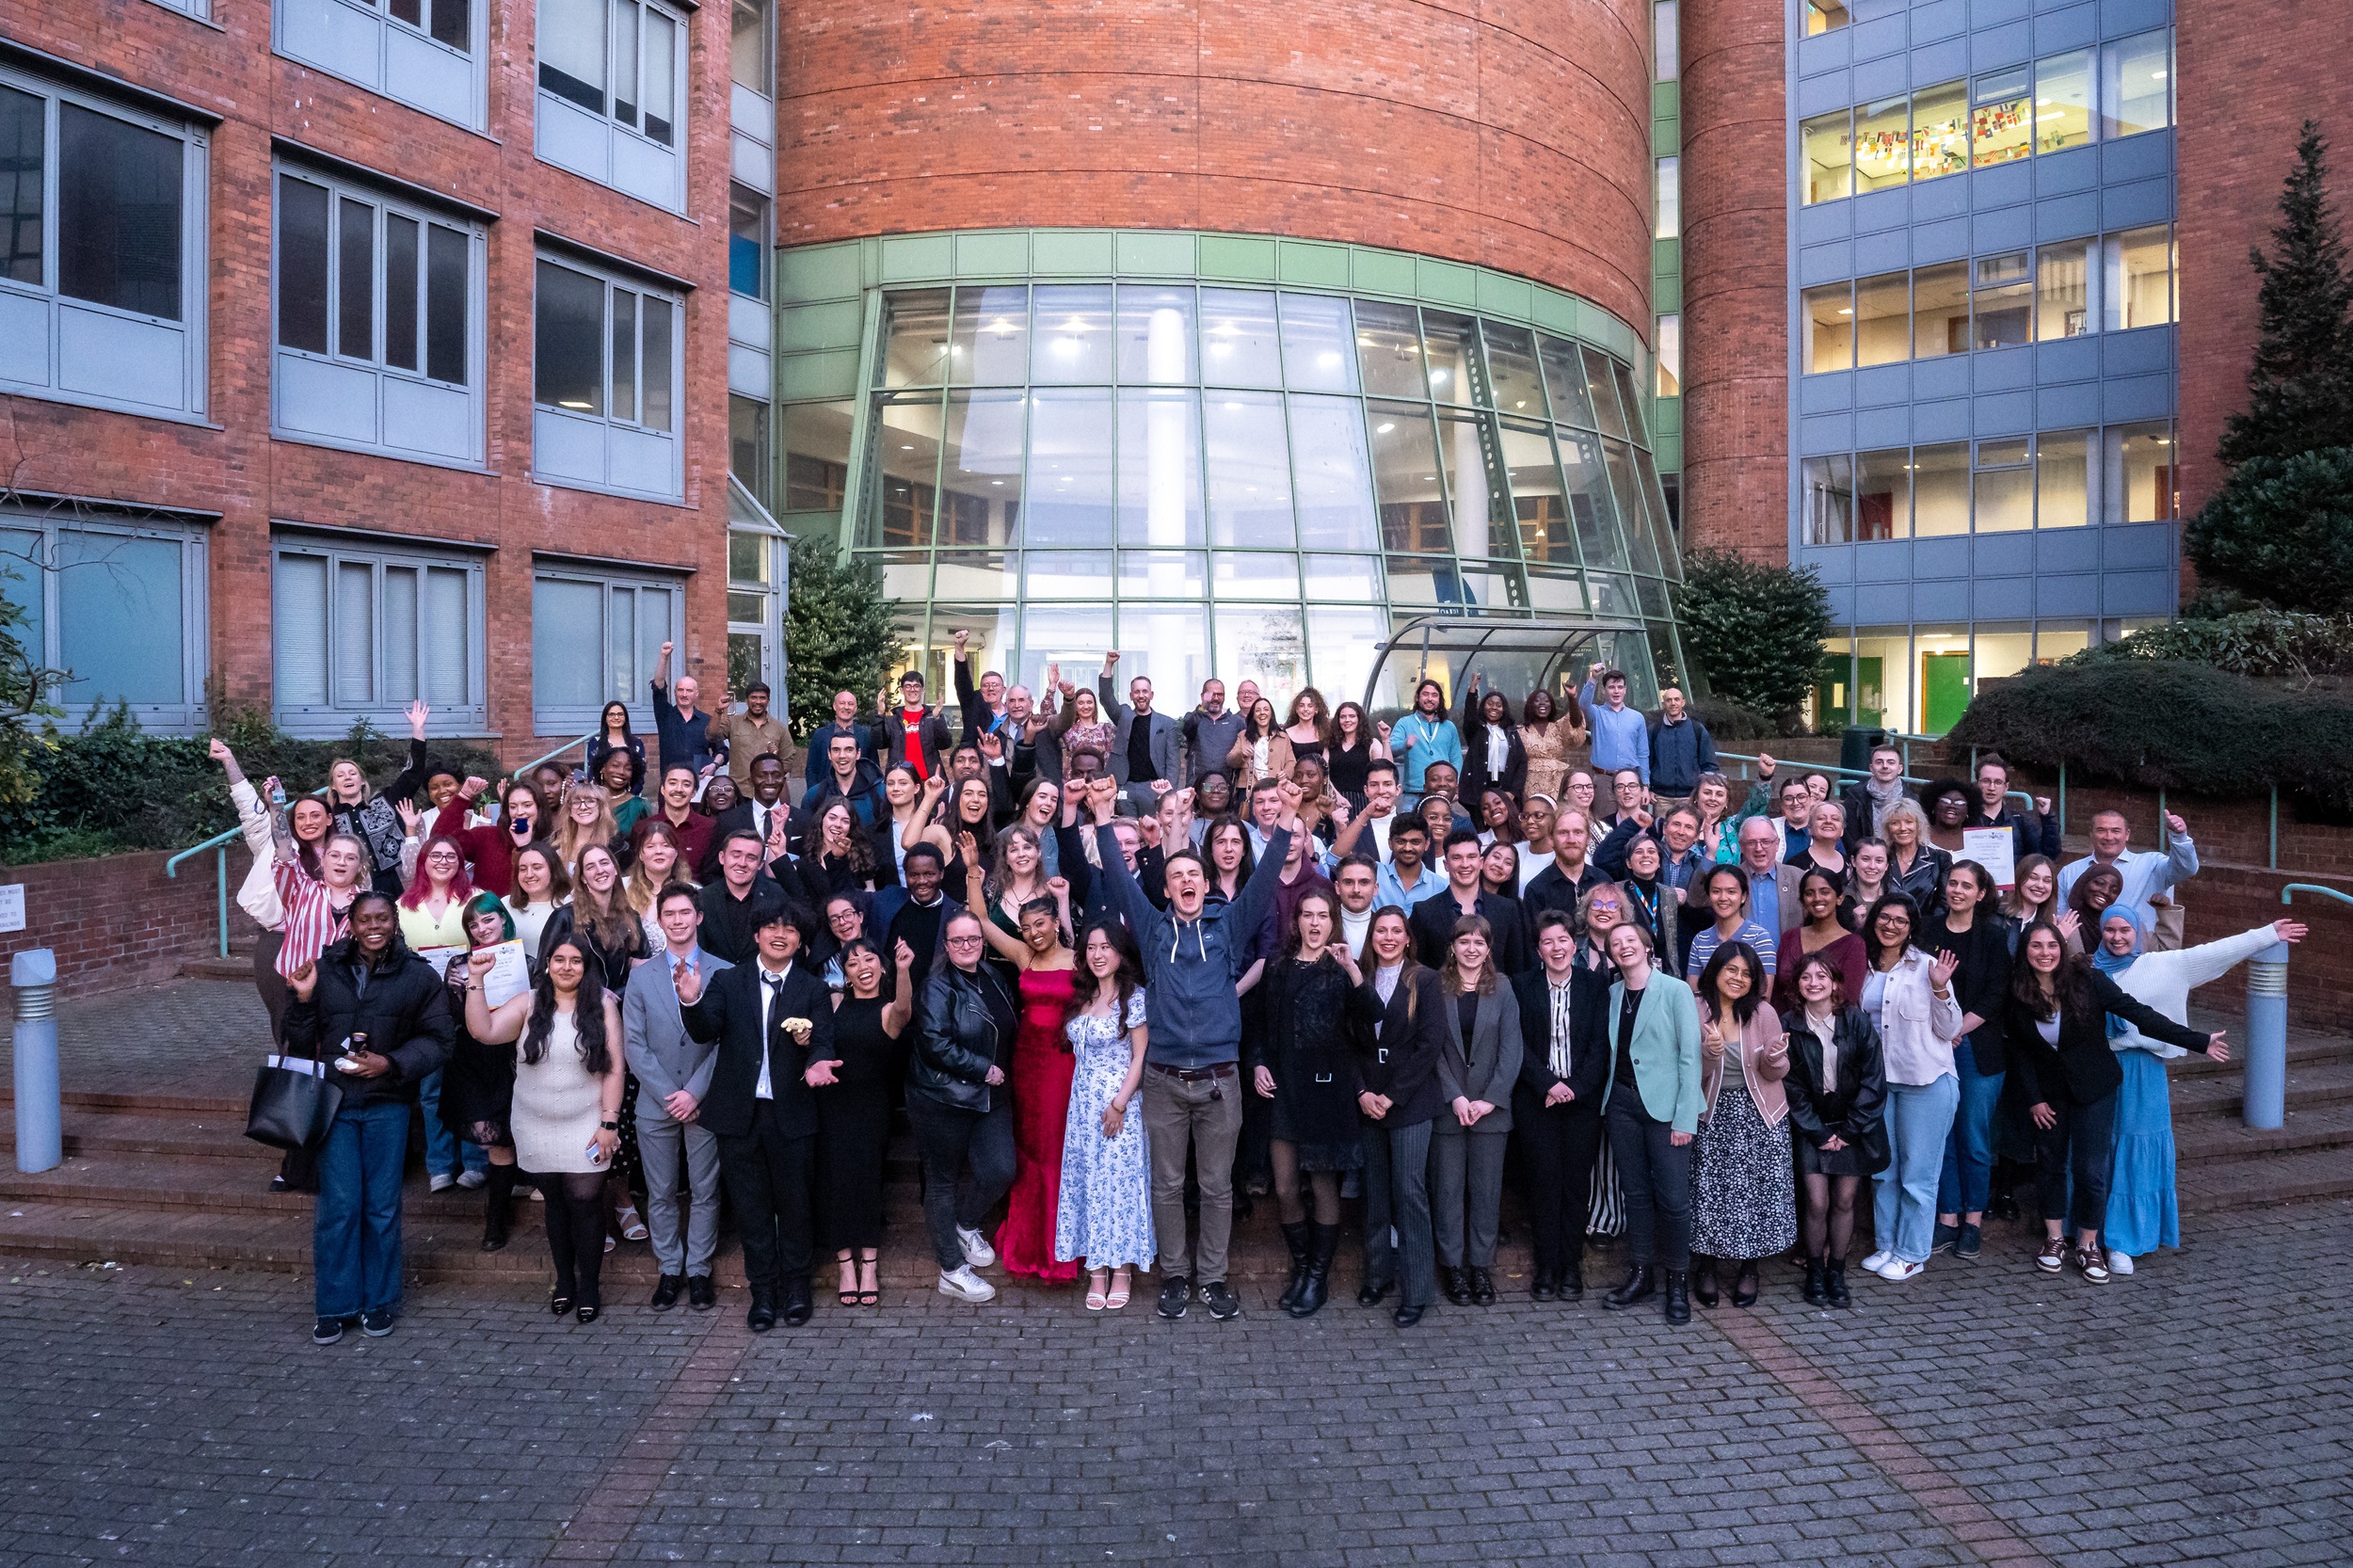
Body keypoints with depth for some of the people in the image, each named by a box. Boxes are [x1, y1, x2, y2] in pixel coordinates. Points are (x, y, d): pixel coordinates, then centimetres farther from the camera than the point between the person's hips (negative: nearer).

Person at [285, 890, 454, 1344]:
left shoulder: (419, 977, -1)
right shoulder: (324, 970, 2)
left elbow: (439, 1040, -1)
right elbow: (301, 1044, 7)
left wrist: (390, 1063, -14)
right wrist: (302, 1000, -9)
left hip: (388, 1105, 0)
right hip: (334, 1101, 1)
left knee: (382, 1206, 5)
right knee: (337, 1205, 0)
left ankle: (379, 1302, 20)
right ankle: (335, 1305, 14)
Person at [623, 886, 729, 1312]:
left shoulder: (723, 973, -2)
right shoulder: (641, 977, 5)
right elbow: (634, 1045, 0)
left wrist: (694, 1093, -13)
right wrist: (668, 1095, -10)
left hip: (704, 1101, -2)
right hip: (656, 1103, 2)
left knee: (704, 1192, 7)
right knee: (661, 1194, 9)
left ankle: (698, 1271, 19)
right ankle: (669, 1270, 22)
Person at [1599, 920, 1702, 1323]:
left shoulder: (1675, 990, -5)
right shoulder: (1612, 994, 9)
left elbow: (1690, 1056, -7)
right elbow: (1610, 1051, 11)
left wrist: (1685, 1118, -12)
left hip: (1664, 1105, -4)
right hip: (1622, 1103, 4)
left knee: (1673, 1198, -2)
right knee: (1636, 1193, 11)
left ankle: (1677, 1282, 12)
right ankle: (1640, 1275, 21)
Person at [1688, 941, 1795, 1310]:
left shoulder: (1763, 1013, -4)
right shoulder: (1696, 1013, -6)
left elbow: (1775, 1074, 0)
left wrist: (1776, 1056, -21)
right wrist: (1711, 1053, -24)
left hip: (1759, 1115, 1)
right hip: (1713, 1116, -1)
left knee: (1757, 1192, 3)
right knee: (1710, 1193, 0)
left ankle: (1748, 1270, 21)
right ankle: (1706, 1269, 17)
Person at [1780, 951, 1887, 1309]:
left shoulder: (1857, 1021, -5)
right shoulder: (1788, 1026, -6)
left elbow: (1873, 1079, -4)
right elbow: (1791, 1087, -4)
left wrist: (1849, 1130, -7)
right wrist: (1818, 1133, -7)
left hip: (1854, 1126, 1)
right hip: (1811, 1127, -1)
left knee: (1844, 1201, 2)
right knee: (1817, 1203, -6)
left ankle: (1837, 1273, 17)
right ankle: (1815, 1273, 11)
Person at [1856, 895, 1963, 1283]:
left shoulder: (1926, 967, -6)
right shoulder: (1864, 968, 7)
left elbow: (1949, 1031, -7)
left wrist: (1940, 990, -18)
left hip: (1925, 1080, -5)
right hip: (1877, 1079, 5)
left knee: (1917, 1172, 2)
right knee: (1883, 1168, 13)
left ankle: (1912, 1254, 12)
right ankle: (1887, 1245, 25)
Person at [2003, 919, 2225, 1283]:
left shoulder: (2087, 980, -17)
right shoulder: (2017, 994, -10)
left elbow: (2138, 1014, -15)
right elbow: (2019, 1052, -2)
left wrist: (2199, 1042, -16)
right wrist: (2033, 1099, -5)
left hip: (2094, 1088, -2)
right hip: (2048, 1092, 2)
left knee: (2090, 1170, -3)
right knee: (2050, 1164, 10)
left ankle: (2088, 1246, 13)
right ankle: (2054, 1239, 25)